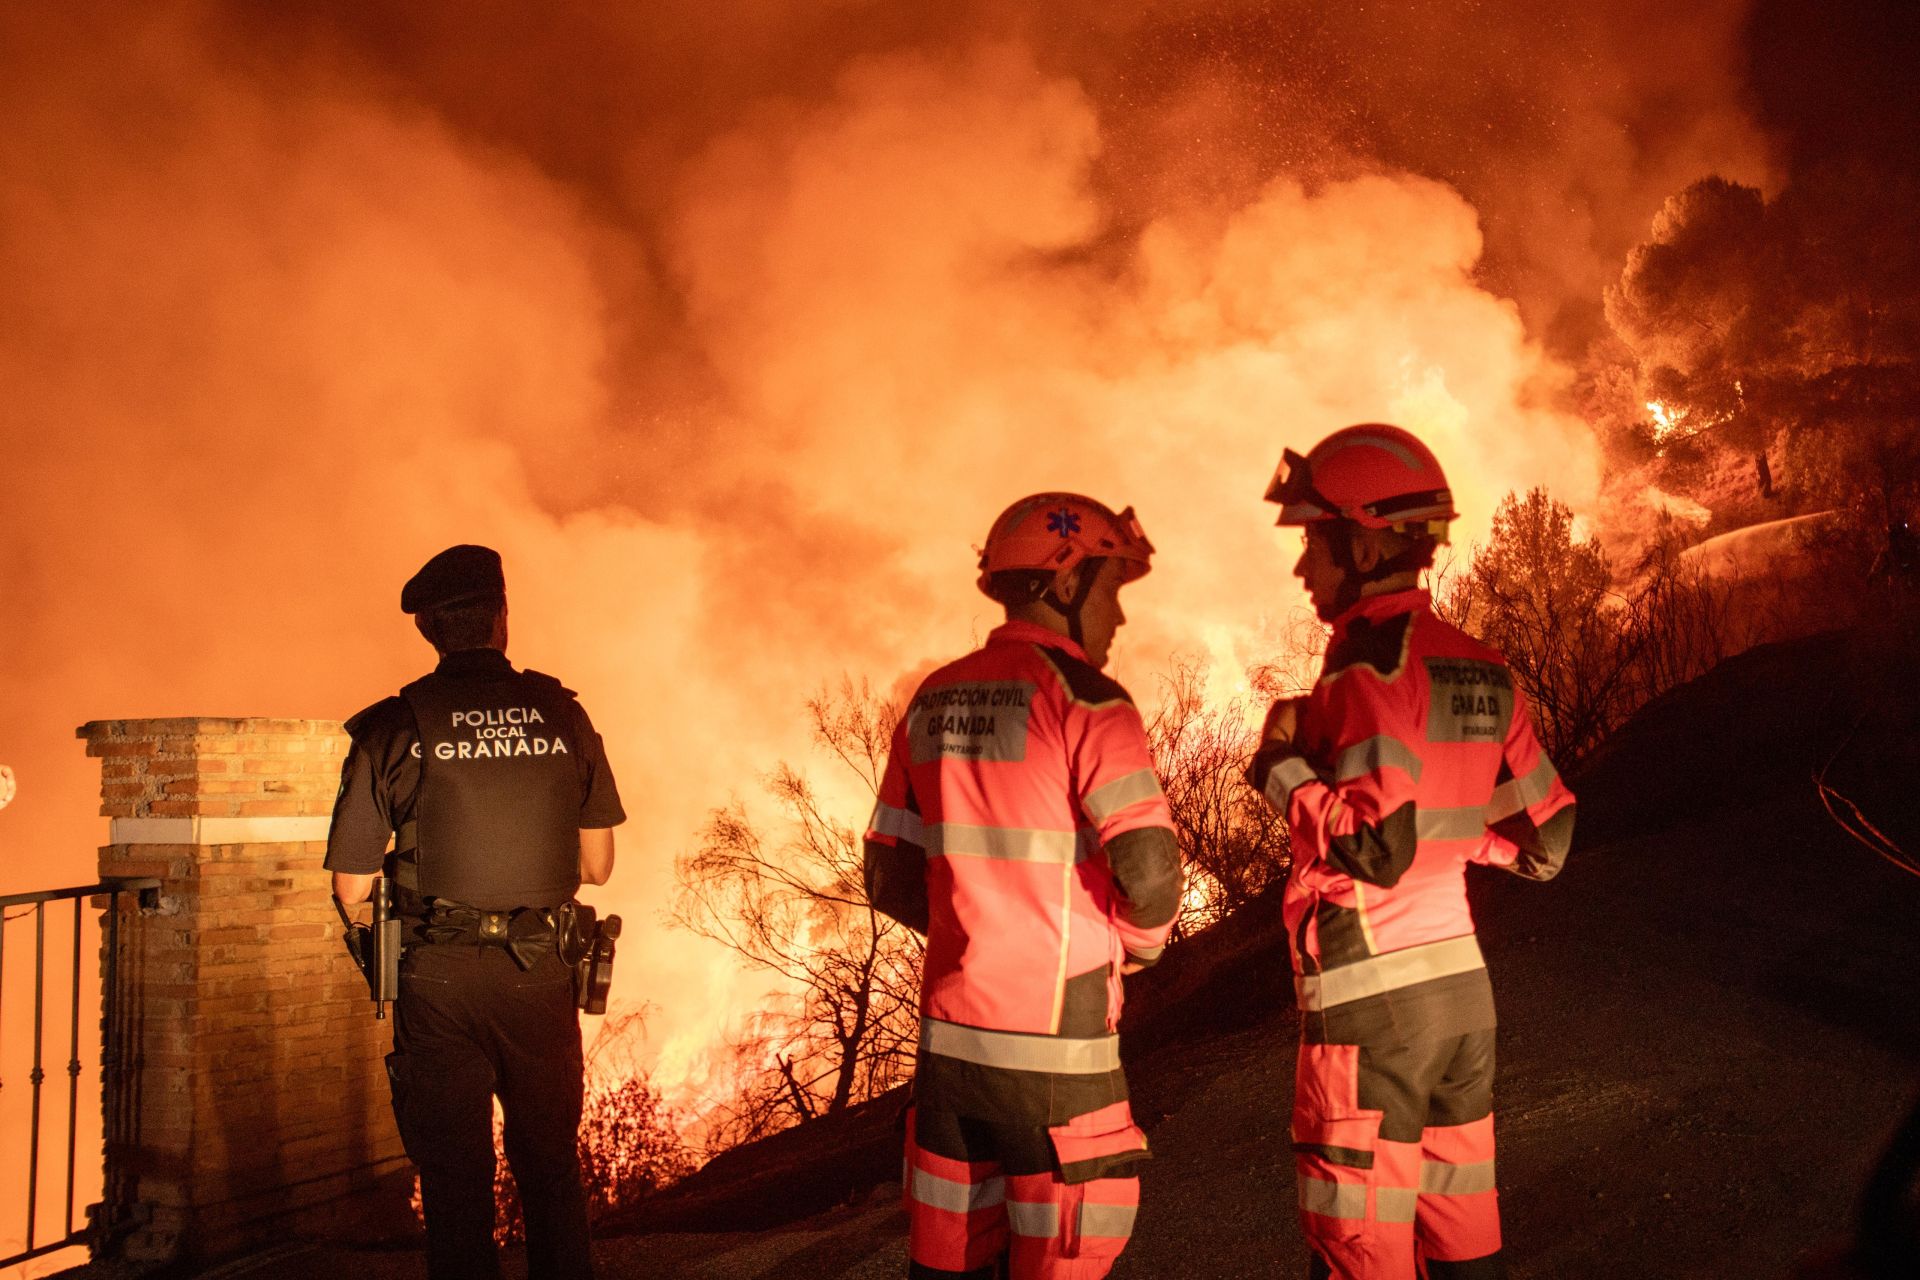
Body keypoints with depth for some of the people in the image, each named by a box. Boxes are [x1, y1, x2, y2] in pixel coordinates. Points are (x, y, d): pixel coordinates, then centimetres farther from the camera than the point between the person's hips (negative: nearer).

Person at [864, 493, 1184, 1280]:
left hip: (948, 1031, 6)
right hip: (1052, 1045, -6)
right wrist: (1131, 948, 1)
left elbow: (890, 881, 10)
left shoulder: (933, 702, 8)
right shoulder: (1082, 698, -11)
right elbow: (1148, 872, -19)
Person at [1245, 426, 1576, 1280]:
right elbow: (1544, 843, 12)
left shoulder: (1369, 670, -15)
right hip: (1464, 984, 8)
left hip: (1373, 998, -8)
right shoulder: (1481, 672, 9)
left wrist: (1281, 770, -10)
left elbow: (1378, 848, -23)